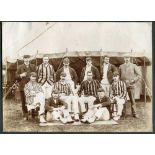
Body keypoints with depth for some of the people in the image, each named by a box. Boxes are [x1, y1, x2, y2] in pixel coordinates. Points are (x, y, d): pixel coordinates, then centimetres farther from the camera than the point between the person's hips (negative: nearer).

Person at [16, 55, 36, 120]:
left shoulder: (33, 67, 13)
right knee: (24, 102, 1)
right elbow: (16, 76, 7)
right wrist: (21, 75, -12)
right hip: (23, 87, 0)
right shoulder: (20, 67, 10)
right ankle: (25, 115, 10)